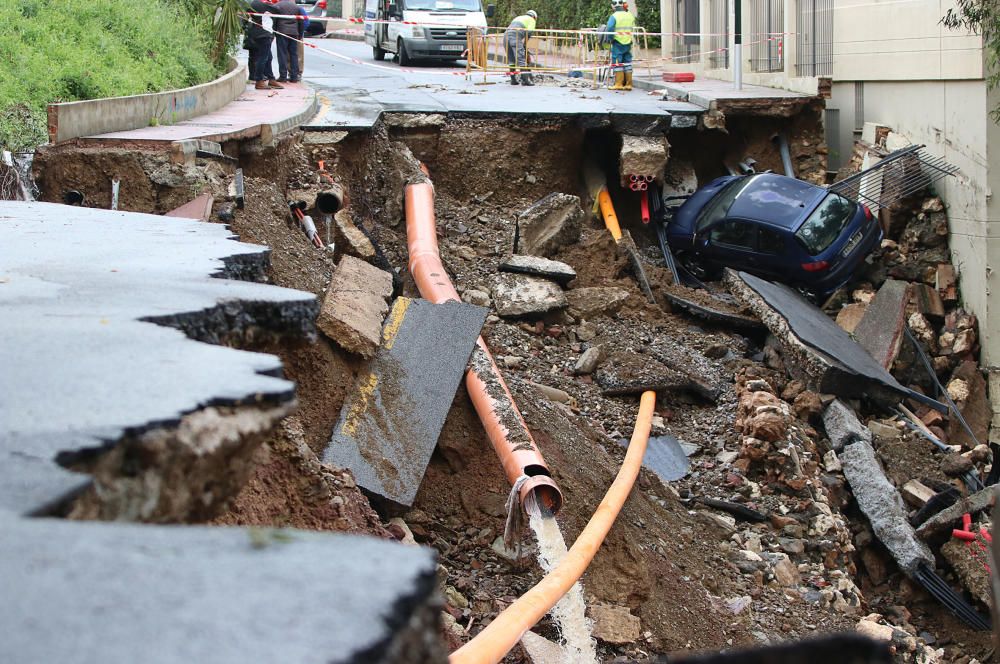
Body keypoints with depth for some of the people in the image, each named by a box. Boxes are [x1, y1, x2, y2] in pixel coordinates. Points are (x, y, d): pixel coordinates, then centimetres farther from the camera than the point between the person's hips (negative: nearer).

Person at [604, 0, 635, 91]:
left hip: (618, 43, -5)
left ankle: (619, 84, -2)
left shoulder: (614, 16, -11)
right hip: (628, 43, 5)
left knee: (617, 63, 0)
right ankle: (628, 84, 10)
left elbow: (609, 29, -16)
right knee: (627, 63, 9)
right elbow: (632, 28, 11)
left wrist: (609, 39, -2)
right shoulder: (630, 16, 6)